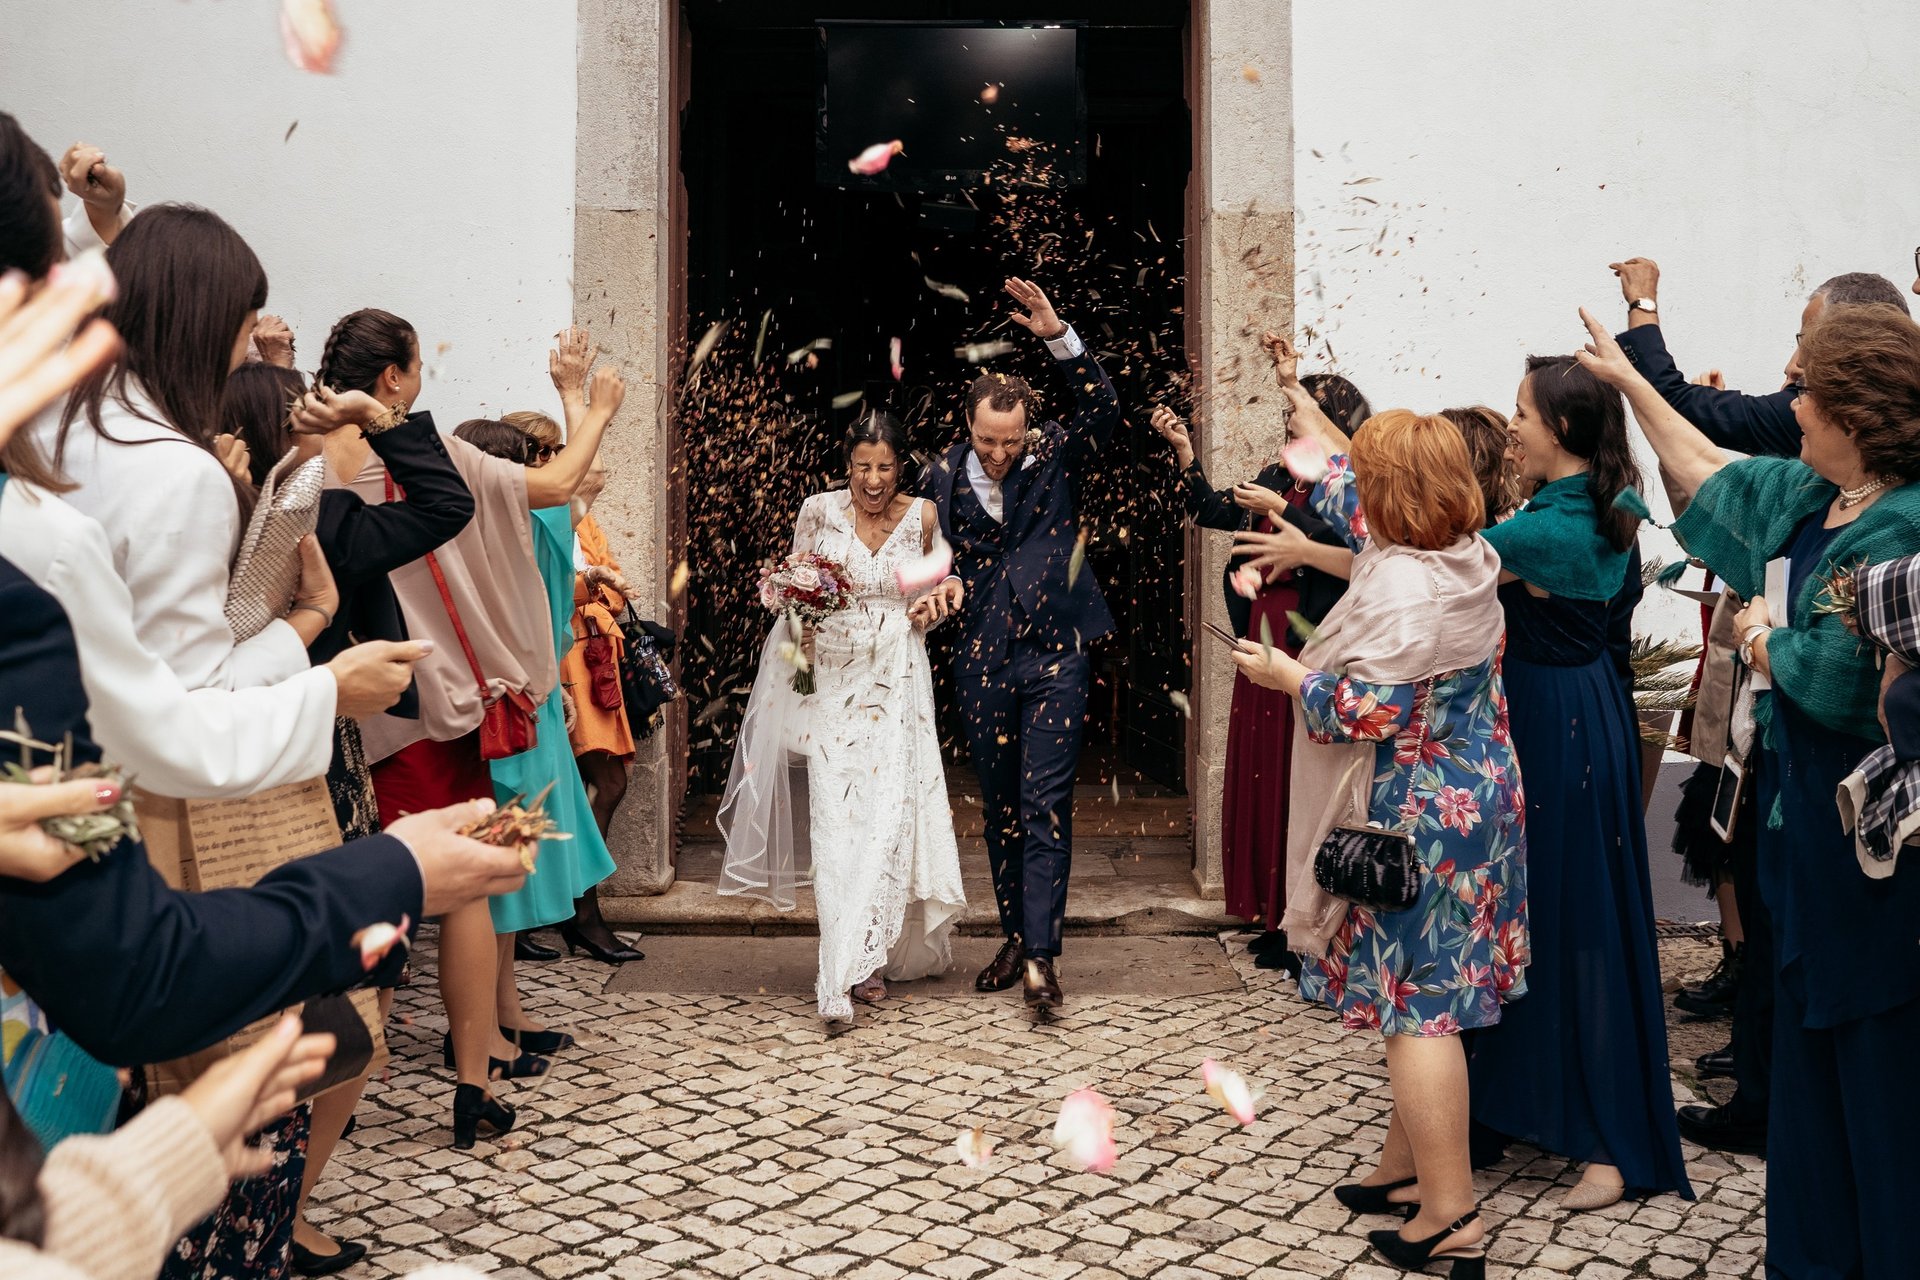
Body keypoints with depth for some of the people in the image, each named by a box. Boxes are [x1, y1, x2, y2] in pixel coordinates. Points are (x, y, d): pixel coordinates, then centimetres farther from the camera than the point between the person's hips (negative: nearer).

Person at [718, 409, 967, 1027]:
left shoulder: (922, 515, 3)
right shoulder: (819, 510, 0)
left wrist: (932, 607, -4)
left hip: (897, 681, 1)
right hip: (832, 678, -1)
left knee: (888, 813, -5)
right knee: (835, 819, -7)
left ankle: (867, 959, 8)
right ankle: (844, 977, -3)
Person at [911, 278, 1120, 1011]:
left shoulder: (1055, 455, -2)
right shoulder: (944, 479, 1)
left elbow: (1102, 406, -18)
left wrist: (1058, 336, -27)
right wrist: (941, 586, -11)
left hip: (1055, 658, -3)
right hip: (983, 666, 3)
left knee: (1046, 808, -6)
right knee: (1000, 811, 12)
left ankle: (1040, 956, -5)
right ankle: (1013, 940, 25)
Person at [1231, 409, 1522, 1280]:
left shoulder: (1400, 586, -23)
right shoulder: (1466, 552, 5)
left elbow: (1367, 711, -24)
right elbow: (1343, 496, 22)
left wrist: (1285, 674, -7)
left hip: (1415, 821, -9)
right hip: (1473, 801, 9)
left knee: (1414, 1004, -3)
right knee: (1427, 997, 16)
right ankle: (1407, 1167, 28)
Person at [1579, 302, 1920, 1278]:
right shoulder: (1806, 499, 7)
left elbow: (1839, 683, -25)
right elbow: (1709, 471, 24)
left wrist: (1762, 637, -6)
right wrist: (1626, 377, 30)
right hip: (1802, 809, 10)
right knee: (1808, 1046, 18)